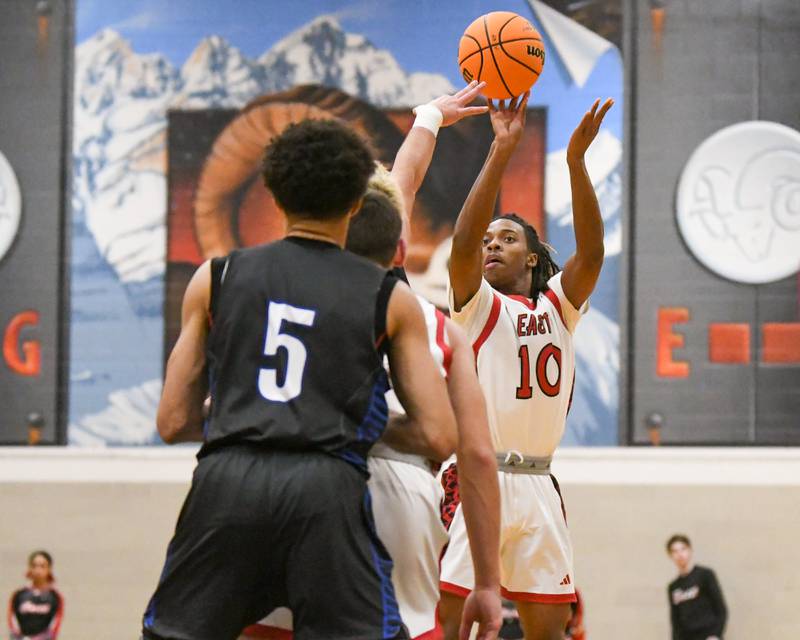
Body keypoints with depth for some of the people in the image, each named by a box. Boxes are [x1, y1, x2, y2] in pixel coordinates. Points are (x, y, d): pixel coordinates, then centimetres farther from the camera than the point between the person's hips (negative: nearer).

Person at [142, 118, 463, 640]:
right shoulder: (392, 299, 12)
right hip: (326, 488, -2)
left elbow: (173, 423, 14)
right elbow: (439, 438, 7)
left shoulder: (217, 279, 15)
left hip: (226, 480, 2)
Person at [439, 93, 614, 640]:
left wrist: (577, 160, -16)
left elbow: (591, 251, -4)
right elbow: (462, 240, -13)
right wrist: (502, 149, -21)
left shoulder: (559, 304, 13)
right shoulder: (478, 303, 5)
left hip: (536, 487, 4)